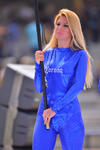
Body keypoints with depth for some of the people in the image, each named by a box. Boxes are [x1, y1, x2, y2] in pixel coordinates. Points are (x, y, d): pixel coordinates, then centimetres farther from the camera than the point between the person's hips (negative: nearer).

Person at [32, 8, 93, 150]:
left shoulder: (80, 55, -1)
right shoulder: (47, 53, 11)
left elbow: (78, 86, -11)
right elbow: (39, 88, 10)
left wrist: (54, 109, -16)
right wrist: (38, 64, -5)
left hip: (70, 117, -3)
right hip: (45, 115, 3)